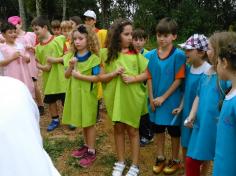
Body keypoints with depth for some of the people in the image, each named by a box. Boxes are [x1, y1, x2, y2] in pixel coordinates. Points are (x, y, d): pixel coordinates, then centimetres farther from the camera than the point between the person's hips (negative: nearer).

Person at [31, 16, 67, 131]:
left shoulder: (59, 40, -11)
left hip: (61, 77, -4)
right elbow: (38, 63, 3)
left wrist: (56, 60, -19)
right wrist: (42, 67, -15)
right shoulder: (38, 47, 2)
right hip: (48, 78, 4)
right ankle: (55, 120, 33)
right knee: (51, 100, 14)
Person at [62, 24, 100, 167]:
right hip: (75, 93, 6)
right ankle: (86, 145, 33)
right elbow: (67, 75, 4)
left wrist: (80, 76, -20)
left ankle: (91, 151, 15)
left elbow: (97, 78, -17)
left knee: (89, 122, 4)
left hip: (87, 94, -6)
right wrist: (71, 66, -15)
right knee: (82, 122, 17)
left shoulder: (93, 58, -14)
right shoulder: (71, 56, 4)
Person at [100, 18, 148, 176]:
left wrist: (133, 78, -18)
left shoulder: (136, 54, -3)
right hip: (115, 96, 2)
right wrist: (114, 73, -17)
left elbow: (146, 74, -2)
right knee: (118, 128, 13)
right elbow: (101, 77, 1)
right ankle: (121, 162, 28)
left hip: (132, 97, -2)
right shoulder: (109, 55, 0)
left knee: (132, 129, 7)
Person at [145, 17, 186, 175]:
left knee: (174, 130, 10)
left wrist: (163, 98, -14)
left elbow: (178, 80, -14)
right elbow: (150, 78, 2)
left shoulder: (178, 55, -14)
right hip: (156, 100, 4)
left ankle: (175, 160, 29)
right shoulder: (151, 55, -2)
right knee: (158, 129, 17)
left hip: (171, 100, -4)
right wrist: (151, 98, -6)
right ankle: (160, 158, 34)